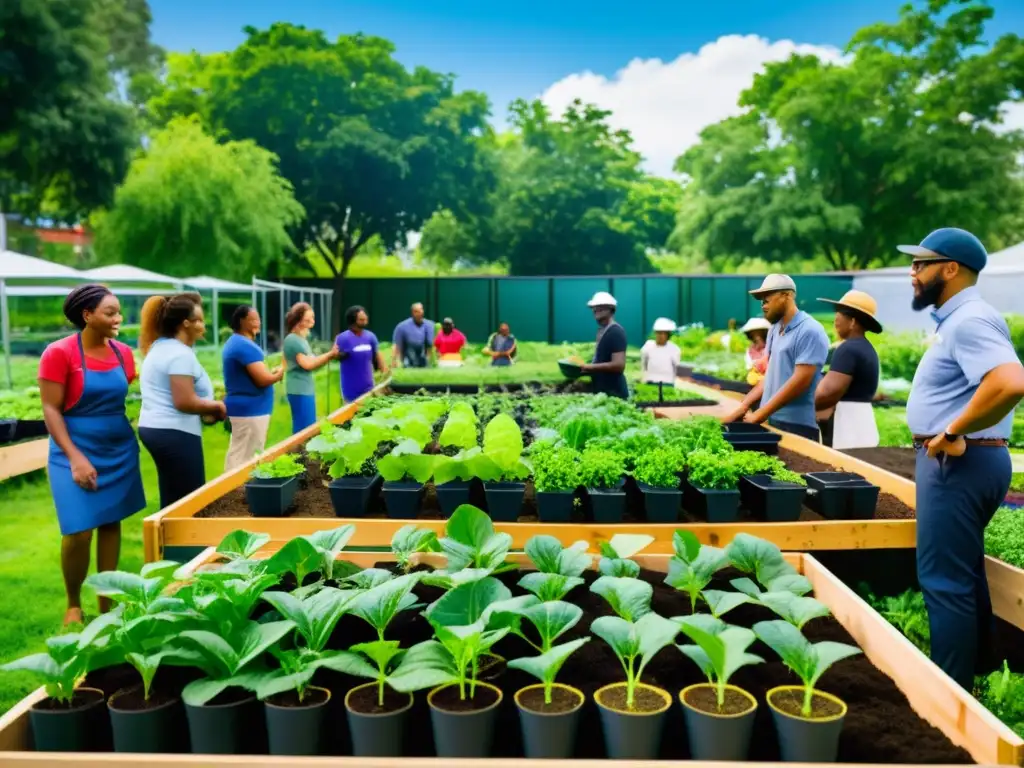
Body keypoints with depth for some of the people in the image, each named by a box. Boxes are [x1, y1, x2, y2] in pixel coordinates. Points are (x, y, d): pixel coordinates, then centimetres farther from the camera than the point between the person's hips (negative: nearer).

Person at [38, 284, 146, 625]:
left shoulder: (123, 352, 3)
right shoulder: (59, 353, -12)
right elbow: (51, 410, -12)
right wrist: (75, 457, -20)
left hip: (120, 450, 5)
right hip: (77, 452, -5)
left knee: (111, 524, 9)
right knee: (79, 532, -7)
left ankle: (107, 602, 22)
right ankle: (73, 604, 17)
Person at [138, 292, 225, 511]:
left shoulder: (158, 347, 15)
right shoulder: (181, 354, -17)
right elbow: (184, 402, -24)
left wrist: (207, 408, 14)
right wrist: (216, 406, -7)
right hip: (175, 434, -10)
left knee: (172, 503, 16)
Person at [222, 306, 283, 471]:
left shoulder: (233, 343, 15)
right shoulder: (246, 346, -18)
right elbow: (263, 379, -22)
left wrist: (272, 371, 9)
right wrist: (279, 372, -3)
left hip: (241, 406, 10)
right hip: (250, 409, -10)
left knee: (237, 454, 13)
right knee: (245, 458, -6)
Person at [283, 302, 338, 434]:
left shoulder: (302, 339, 16)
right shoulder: (292, 339, -13)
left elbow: (312, 362, 16)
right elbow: (307, 364, -18)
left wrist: (329, 356, 2)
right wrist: (330, 354, -11)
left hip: (306, 390, 10)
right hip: (299, 391, -10)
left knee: (309, 428, 13)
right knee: (304, 429, -9)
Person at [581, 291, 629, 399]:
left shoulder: (616, 332, -16)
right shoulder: (602, 330, 12)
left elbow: (618, 365, -24)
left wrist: (591, 367, -20)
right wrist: (586, 367, 7)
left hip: (613, 393, -9)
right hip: (602, 391, 9)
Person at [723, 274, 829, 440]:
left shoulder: (809, 332, -12)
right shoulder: (775, 329, 14)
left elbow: (801, 381, -19)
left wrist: (760, 414, -18)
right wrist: (745, 405, 5)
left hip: (797, 425, -7)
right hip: (772, 420, 7)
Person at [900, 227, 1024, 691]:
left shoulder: (968, 321, -18)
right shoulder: (957, 319, 15)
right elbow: (984, 384, 26)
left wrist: (952, 433, -25)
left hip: (957, 463, -11)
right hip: (957, 462, 11)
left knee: (944, 579, -3)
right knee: (963, 574, 18)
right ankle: (969, 673, 30)